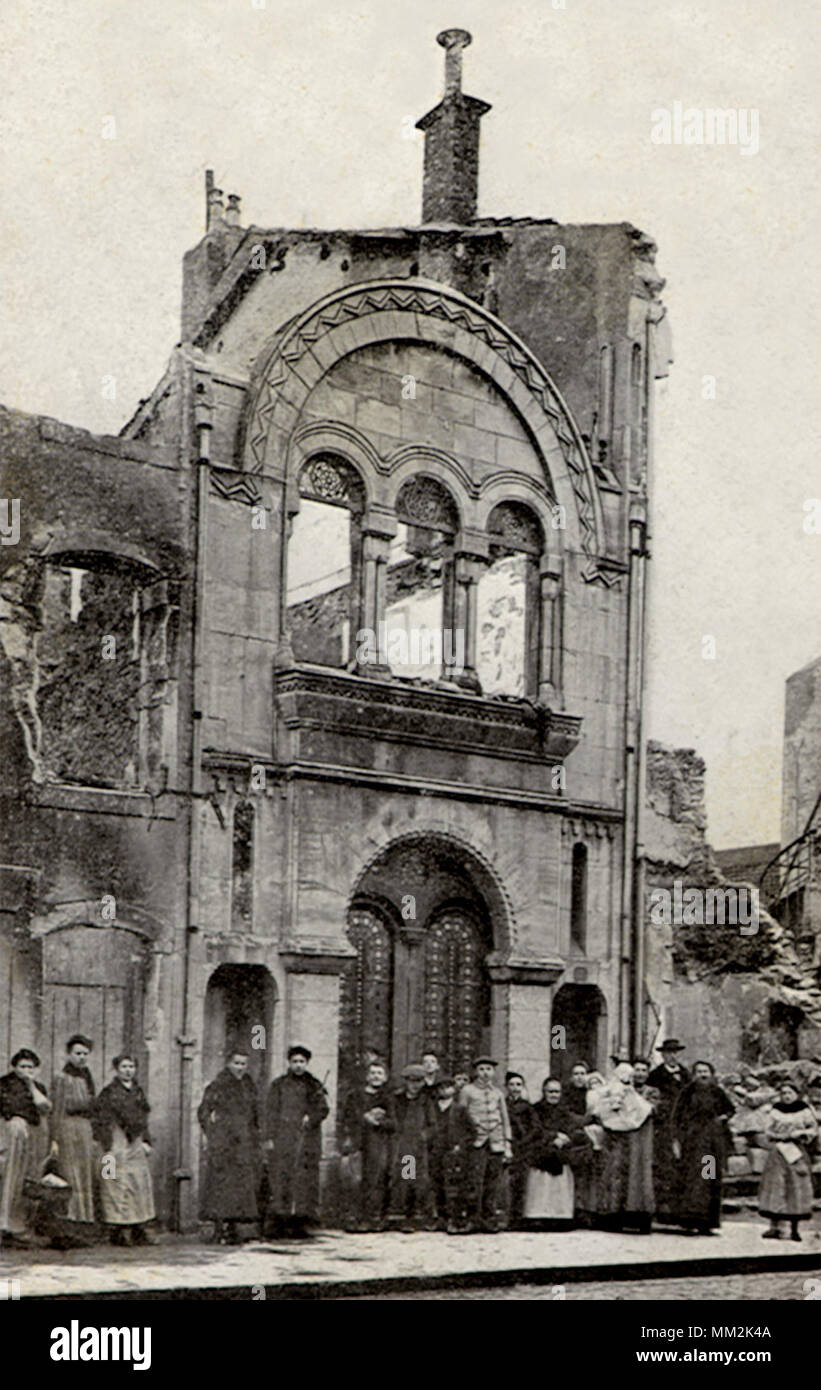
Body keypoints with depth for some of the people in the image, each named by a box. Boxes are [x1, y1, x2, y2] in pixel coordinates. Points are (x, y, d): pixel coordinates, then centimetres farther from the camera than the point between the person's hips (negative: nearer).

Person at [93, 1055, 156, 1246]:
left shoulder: (138, 1092, 15)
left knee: (141, 1183, 3)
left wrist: (146, 1141, 10)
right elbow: (102, 1121, -9)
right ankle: (118, 1232, -2)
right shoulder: (109, 1092, -4)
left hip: (135, 1143, 6)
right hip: (117, 1142, -6)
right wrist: (108, 1148, -15)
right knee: (117, 1184, -7)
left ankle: (139, 1230, 8)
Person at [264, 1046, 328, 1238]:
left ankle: (299, 1222, -2)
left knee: (305, 1179, -4)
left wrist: (311, 1118, -14)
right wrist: (270, 1137, -4)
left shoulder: (314, 1086, 14)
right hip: (283, 1138, -2)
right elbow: (271, 1112, 5)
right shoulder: (279, 1085, 10)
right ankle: (275, 1223, -10)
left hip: (307, 1139, 2)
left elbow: (323, 1109, 5)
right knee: (280, 1179, -9)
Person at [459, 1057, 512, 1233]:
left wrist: (508, 1145, 12)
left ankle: (490, 1220, 6)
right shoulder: (467, 1091, 6)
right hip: (476, 1141, -3)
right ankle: (474, 1220, -9)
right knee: (475, 1182, -13)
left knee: (493, 1184, 0)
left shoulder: (497, 1093, 17)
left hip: (496, 1143, 3)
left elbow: (505, 1120, 19)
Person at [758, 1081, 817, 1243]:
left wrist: (800, 1133, -9)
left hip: (797, 1151, -1)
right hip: (778, 1151, 1)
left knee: (797, 1188, -2)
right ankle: (774, 1227, -4)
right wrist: (779, 1136, -7)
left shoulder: (804, 1110, 5)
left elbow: (814, 1128, 8)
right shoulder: (775, 1111, 9)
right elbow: (768, 1132, 12)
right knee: (775, 1186, -5)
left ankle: (795, 1228, 5)